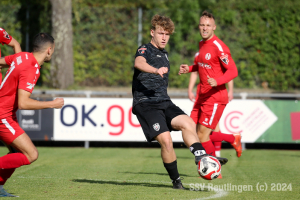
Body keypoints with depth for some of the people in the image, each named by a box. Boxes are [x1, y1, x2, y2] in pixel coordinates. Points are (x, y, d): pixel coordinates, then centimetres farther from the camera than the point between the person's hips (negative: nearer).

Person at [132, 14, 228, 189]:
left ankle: (201, 157, -30)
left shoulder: (164, 54, 22)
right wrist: (156, 70, -49)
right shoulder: (145, 50, -4)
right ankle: (176, 180, -7)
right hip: (145, 104, -7)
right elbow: (139, 63, -31)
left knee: (187, 122, -20)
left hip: (164, 102, 7)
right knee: (166, 139, -20)